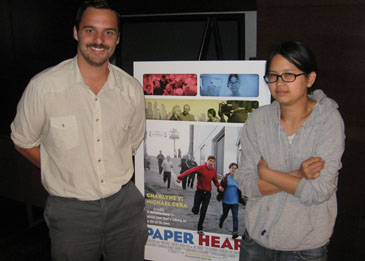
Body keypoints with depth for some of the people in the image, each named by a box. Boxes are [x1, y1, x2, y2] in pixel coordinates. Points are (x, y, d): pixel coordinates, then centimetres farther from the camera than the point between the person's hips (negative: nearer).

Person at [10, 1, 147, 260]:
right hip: (70, 210, -2)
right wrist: (66, 173, 0)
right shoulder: (43, 86, -14)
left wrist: (115, 178, 3)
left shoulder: (132, 89, -3)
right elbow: (24, 141, -1)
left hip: (124, 203, 3)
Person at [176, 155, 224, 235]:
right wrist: (180, 177, -38)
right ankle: (194, 209, 37)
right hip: (199, 192, -3)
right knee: (195, 211, -2)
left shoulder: (214, 171, 3)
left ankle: (200, 229, 15)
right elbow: (190, 171, -24)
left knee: (203, 212, 3)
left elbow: (215, 181, 15)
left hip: (207, 193, 3)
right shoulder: (201, 168, -12)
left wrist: (219, 186, -8)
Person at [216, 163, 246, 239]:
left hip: (235, 201, 1)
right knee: (225, 215, 18)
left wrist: (241, 200, 13)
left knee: (235, 217, -7)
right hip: (226, 201, -1)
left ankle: (235, 232, -8)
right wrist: (219, 196, -14)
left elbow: (239, 190, 11)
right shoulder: (225, 178, -6)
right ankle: (221, 221, 50)